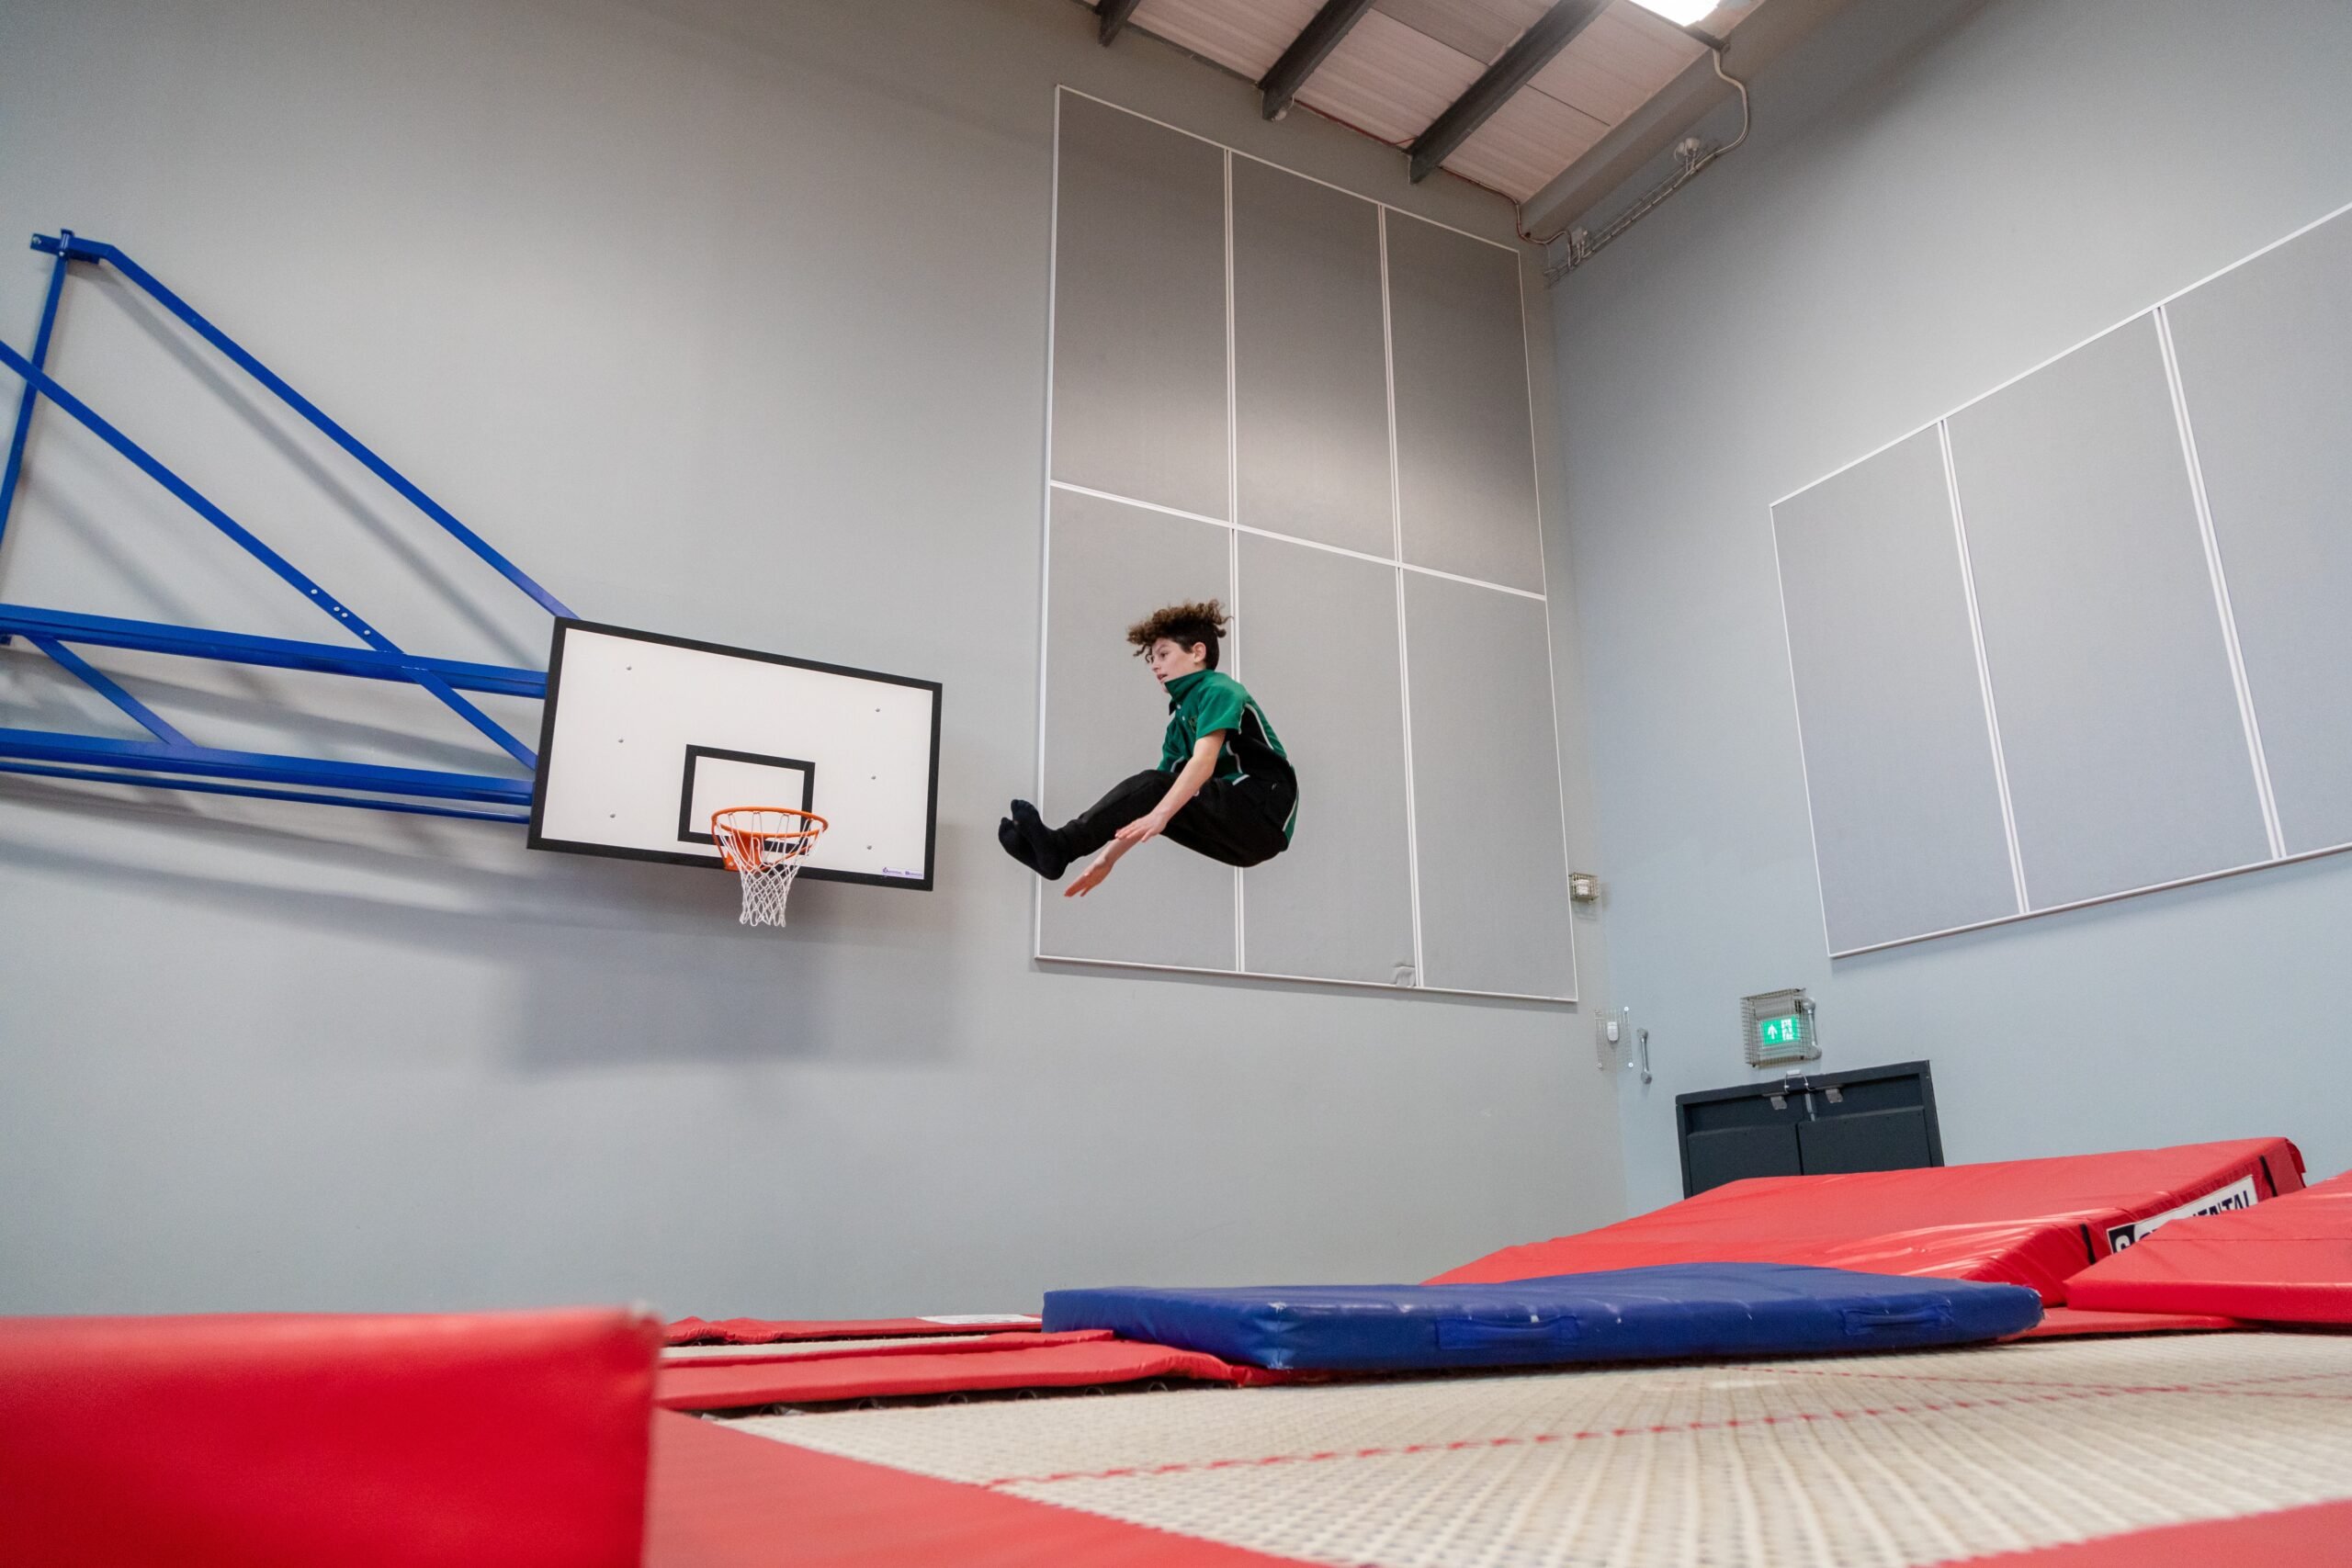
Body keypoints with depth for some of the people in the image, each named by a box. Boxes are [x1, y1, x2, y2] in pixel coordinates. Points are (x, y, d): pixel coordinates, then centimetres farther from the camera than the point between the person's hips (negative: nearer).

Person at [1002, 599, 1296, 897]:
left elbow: (1204, 762, -22)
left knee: (1153, 786, -21)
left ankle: (1061, 846, -30)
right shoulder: (1180, 719, 19)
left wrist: (1160, 814, -34)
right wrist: (1107, 858, 4)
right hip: (1233, 824, 8)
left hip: (1264, 814, -8)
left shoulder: (1219, 690, -4)